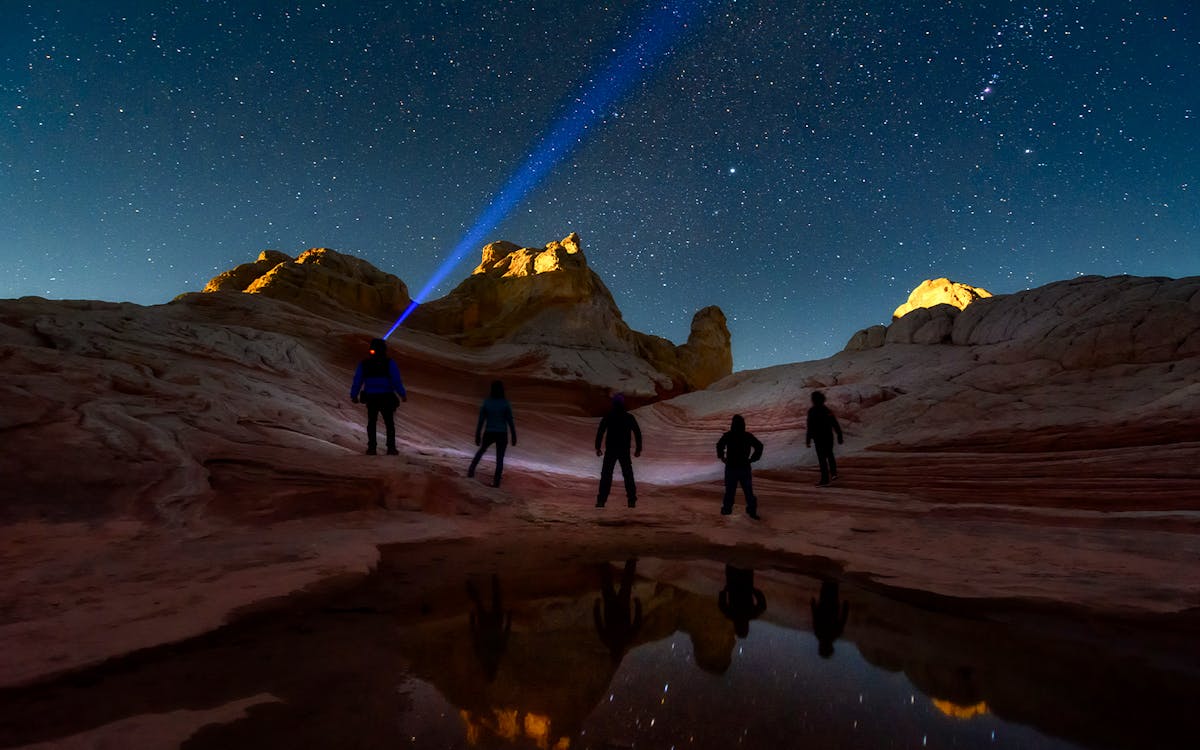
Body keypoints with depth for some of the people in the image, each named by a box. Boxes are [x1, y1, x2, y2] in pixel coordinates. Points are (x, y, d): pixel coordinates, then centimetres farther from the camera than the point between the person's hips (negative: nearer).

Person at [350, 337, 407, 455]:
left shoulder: (364, 364, 1)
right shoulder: (389, 362, -7)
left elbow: (357, 381, 3)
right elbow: (396, 380, -13)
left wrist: (354, 395, 14)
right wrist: (403, 394, -7)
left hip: (371, 398, 2)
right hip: (386, 397, -2)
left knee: (371, 423, 16)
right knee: (389, 423, 11)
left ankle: (371, 448, 12)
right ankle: (391, 447, 5)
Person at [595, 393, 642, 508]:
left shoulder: (608, 416, -4)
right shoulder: (629, 417, 0)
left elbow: (600, 432, -9)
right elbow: (637, 433, 1)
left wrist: (598, 447, -3)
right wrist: (638, 449, 8)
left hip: (610, 451, -1)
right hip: (625, 451, 1)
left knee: (606, 475, 2)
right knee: (628, 475, 12)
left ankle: (601, 500, -5)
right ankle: (632, 500, 9)